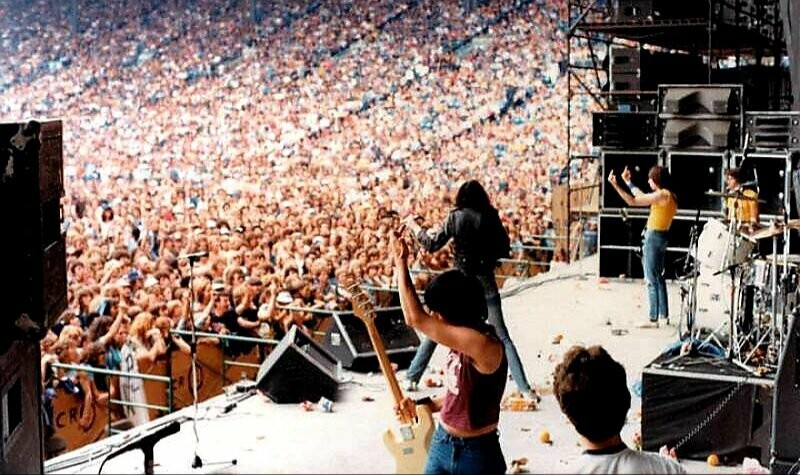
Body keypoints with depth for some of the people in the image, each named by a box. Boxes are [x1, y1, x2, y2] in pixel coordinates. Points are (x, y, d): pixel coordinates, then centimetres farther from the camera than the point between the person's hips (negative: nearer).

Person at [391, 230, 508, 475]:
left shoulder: (485, 345, -27)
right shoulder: (462, 339, 1)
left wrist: (401, 263, -20)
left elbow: (417, 319, -28)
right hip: (441, 443, 8)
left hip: (475, 454, -8)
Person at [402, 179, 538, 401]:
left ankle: (411, 378, 17)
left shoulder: (456, 217, -5)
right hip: (485, 282, 0)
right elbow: (505, 249, 0)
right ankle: (524, 387, -1)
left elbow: (432, 245, -3)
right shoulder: (491, 217, -4)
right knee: (502, 336, 5)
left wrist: (414, 227, 10)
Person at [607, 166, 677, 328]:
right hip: (660, 238, 10)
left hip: (653, 237, -10)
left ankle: (653, 320, -2)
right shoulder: (667, 195, 11)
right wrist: (628, 182, 28)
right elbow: (642, 197, 23)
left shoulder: (662, 195, -17)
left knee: (651, 280, -5)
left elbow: (632, 201, -20)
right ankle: (664, 315, 26)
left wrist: (615, 185, -19)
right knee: (658, 277, 19)